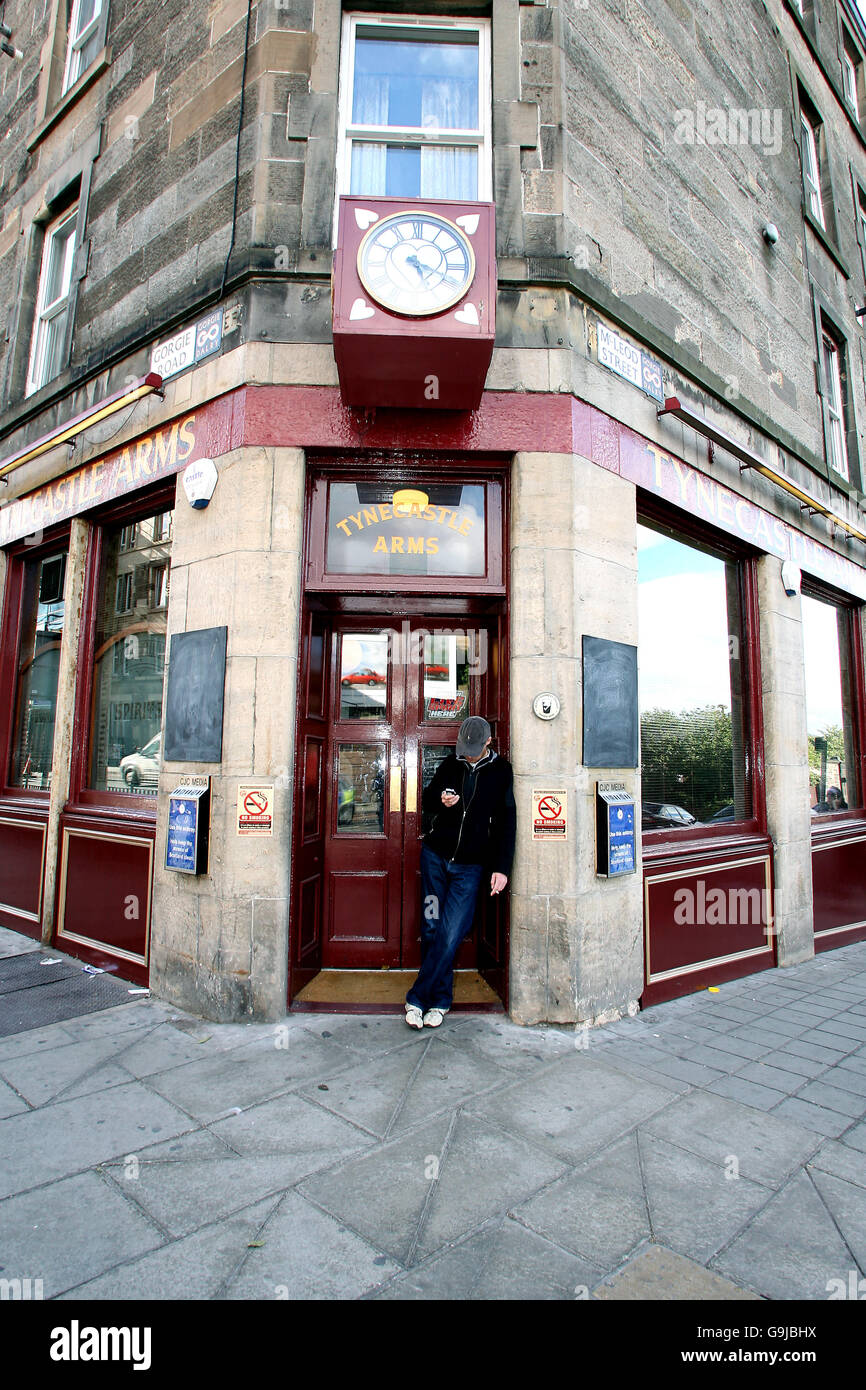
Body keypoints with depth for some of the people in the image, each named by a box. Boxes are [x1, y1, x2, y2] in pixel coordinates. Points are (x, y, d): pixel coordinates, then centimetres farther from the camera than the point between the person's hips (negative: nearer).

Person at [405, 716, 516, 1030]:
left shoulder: (501, 772, -1)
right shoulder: (450, 764, 6)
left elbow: (507, 822, 0)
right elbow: (426, 801, 15)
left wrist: (501, 868, -5)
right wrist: (440, 800, -10)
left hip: (471, 865, -3)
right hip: (435, 854, 3)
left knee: (450, 933, -8)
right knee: (432, 928, 4)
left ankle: (417, 998, 4)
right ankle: (440, 999, 18)